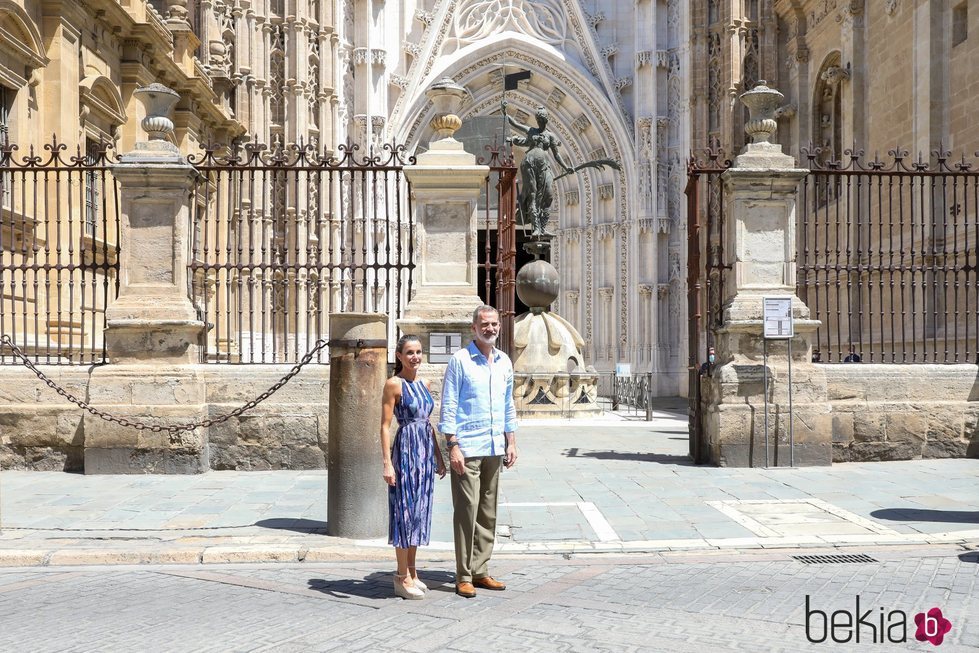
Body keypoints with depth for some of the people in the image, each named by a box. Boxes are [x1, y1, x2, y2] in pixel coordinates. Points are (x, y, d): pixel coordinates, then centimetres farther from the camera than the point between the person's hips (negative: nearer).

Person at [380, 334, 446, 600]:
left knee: (419, 510, 11)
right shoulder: (394, 384, -8)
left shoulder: (424, 383, 12)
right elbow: (385, 426, -10)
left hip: (426, 451, 7)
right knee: (405, 510, -1)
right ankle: (402, 577, 7)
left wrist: (439, 457, 17)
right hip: (406, 450, -7)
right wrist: (387, 463, -16)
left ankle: (412, 571, 21)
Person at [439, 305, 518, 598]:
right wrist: (453, 446, -13)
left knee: (488, 513, 9)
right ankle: (464, 576, 2)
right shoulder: (460, 360, -4)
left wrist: (511, 443, 14)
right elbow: (448, 406, -7)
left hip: (495, 449, 6)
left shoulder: (504, 362, 13)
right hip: (467, 449, -6)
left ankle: (480, 571, 18)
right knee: (466, 512, -5)